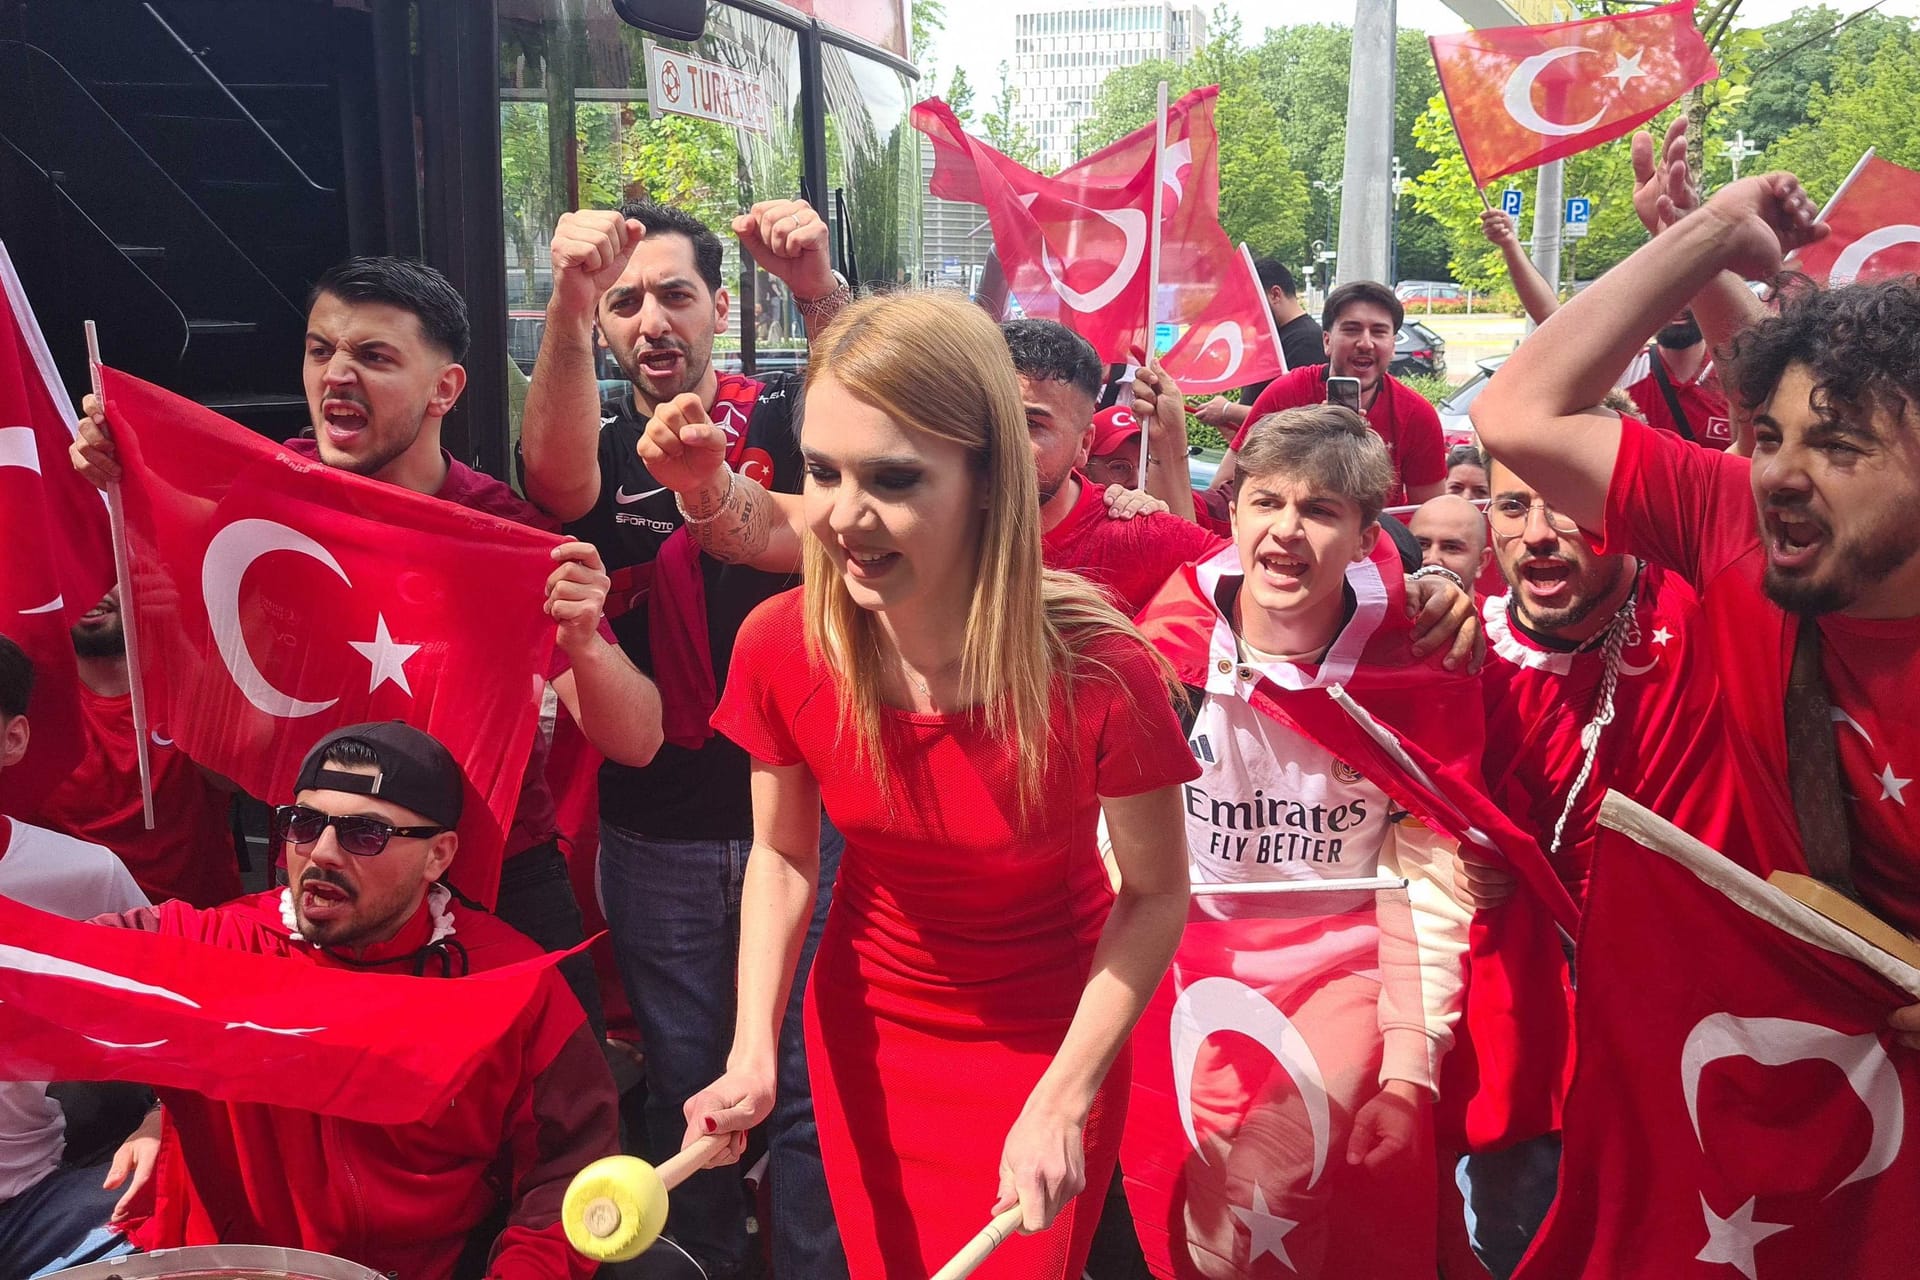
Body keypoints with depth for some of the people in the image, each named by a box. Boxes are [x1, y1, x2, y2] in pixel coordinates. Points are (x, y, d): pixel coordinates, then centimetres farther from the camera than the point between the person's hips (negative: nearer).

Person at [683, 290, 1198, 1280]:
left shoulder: (1099, 671, -31)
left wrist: (1062, 1104, -19)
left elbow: (1156, 896, -14)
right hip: (863, 1027, 3)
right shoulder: (780, 645, -21)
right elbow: (780, 855, -4)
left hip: (1047, 1038, -3)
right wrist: (753, 1054, -16)